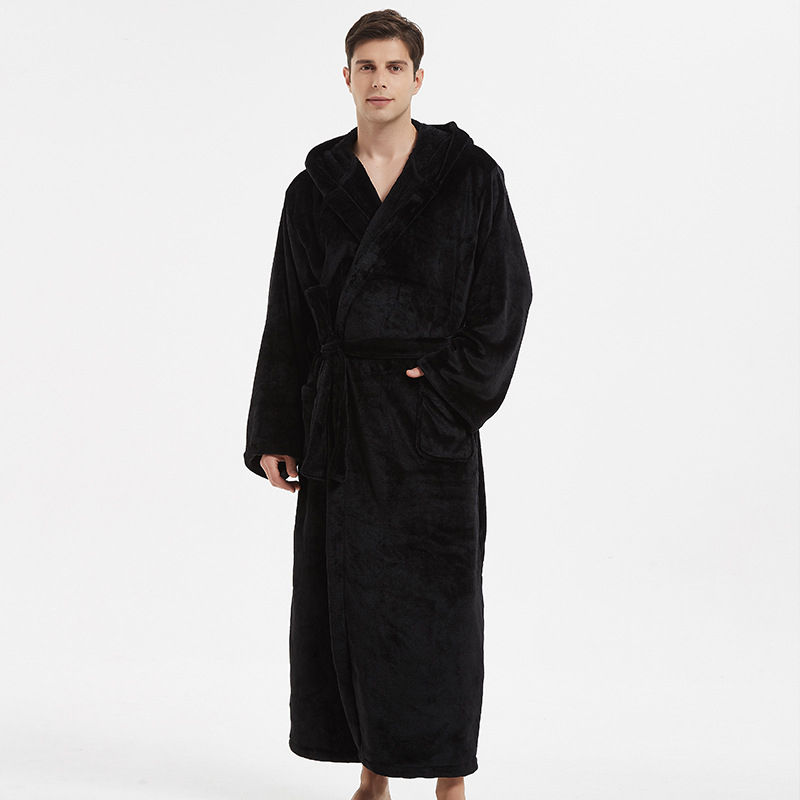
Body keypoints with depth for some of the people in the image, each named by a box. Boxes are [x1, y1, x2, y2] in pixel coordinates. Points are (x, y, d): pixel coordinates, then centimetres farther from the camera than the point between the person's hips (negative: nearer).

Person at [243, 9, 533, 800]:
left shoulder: (470, 175, -1)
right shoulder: (314, 190, 6)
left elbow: (507, 293, -1)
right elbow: (288, 321, 7)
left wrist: (451, 381, -12)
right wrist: (272, 433, 3)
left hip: (429, 416, -3)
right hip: (340, 421, 3)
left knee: (436, 600, 0)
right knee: (347, 597, 7)